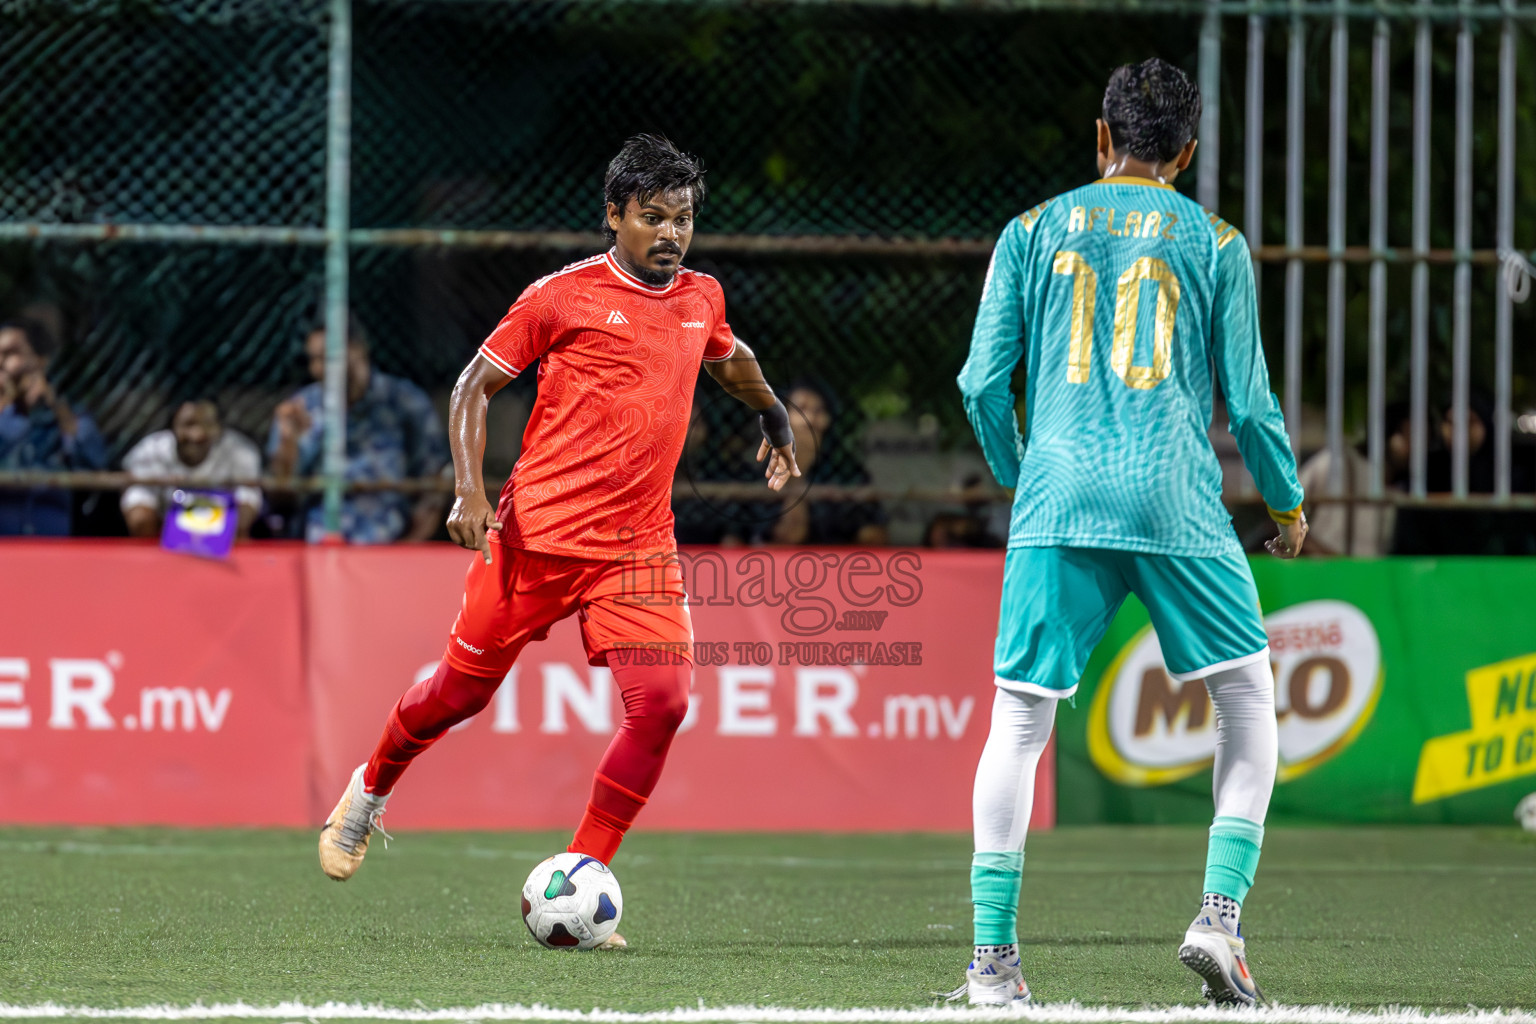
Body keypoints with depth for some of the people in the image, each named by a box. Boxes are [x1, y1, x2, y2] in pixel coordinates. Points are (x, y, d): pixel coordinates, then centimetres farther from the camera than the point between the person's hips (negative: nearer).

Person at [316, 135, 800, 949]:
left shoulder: (701, 300, 10)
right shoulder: (564, 296, -5)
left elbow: (730, 360, 35)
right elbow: (474, 384, -1)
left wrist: (776, 420, 45)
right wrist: (468, 491, -12)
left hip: (640, 548, 4)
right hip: (539, 535, -4)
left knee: (661, 704, -14)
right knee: (464, 689, 4)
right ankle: (372, 789, 36)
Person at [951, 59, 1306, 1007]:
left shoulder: (1034, 232, 11)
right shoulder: (1213, 242, 8)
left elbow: (983, 383, 8)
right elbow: (1249, 402, 6)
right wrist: (1288, 505, 22)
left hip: (1059, 502, 1)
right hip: (1176, 503, -1)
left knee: (1018, 719, 5)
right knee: (1249, 699, 13)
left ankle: (992, 956, -1)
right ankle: (1220, 918, -2)